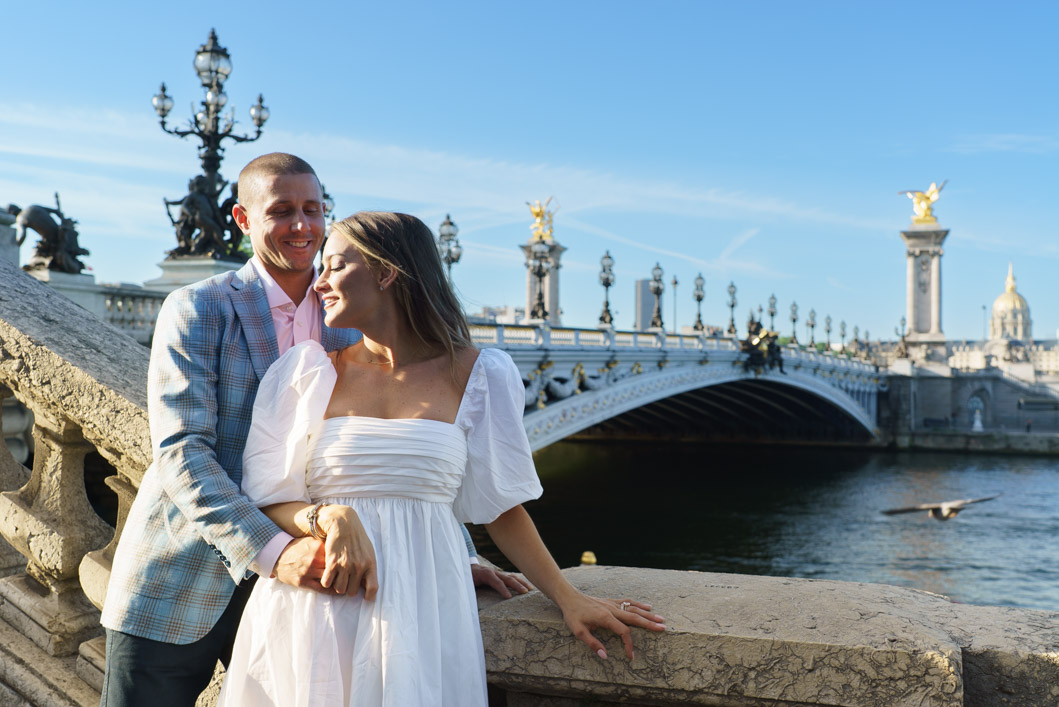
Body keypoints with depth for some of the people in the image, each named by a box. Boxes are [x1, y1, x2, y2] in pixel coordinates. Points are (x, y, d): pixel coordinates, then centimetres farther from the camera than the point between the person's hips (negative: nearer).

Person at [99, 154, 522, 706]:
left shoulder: (348, 321, 6)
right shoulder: (197, 309, -7)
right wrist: (273, 550, -30)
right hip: (176, 593, -3)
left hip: (288, 587, 3)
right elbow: (180, 450, -17)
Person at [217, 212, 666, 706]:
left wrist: (568, 599, 3)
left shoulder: (474, 376, 1)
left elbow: (501, 507, 7)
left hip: (421, 612, -1)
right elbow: (267, 500, 2)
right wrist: (327, 519, -19)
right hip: (311, 615, 1)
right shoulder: (305, 370, 5)